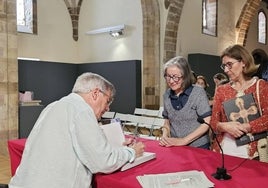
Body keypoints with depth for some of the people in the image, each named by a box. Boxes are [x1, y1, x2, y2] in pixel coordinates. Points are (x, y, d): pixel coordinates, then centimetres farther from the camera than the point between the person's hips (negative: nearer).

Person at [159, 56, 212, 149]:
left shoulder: (198, 92, -6)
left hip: (198, 148, -3)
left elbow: (206, 123, -8)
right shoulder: (167, 95, 6)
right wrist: (165, 136, -2)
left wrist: (184, 140, -12)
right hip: (175, 148, 3)